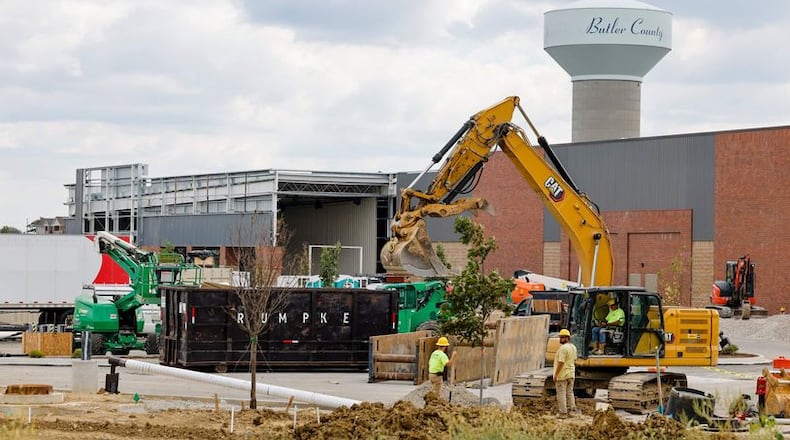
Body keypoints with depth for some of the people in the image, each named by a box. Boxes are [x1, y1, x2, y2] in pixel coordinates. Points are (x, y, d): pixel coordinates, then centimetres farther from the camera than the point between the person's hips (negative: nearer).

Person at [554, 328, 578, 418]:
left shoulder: (563, 348, -20)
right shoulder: (573, 347, 9)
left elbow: (560, 363, -23)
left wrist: (555, 375, -18)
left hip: (562, 375, -9)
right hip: (571, 375, 9)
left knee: (561, 394, -2)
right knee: (570, 393, 17)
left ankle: (563, 413, 0)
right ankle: (573, 409, 17)